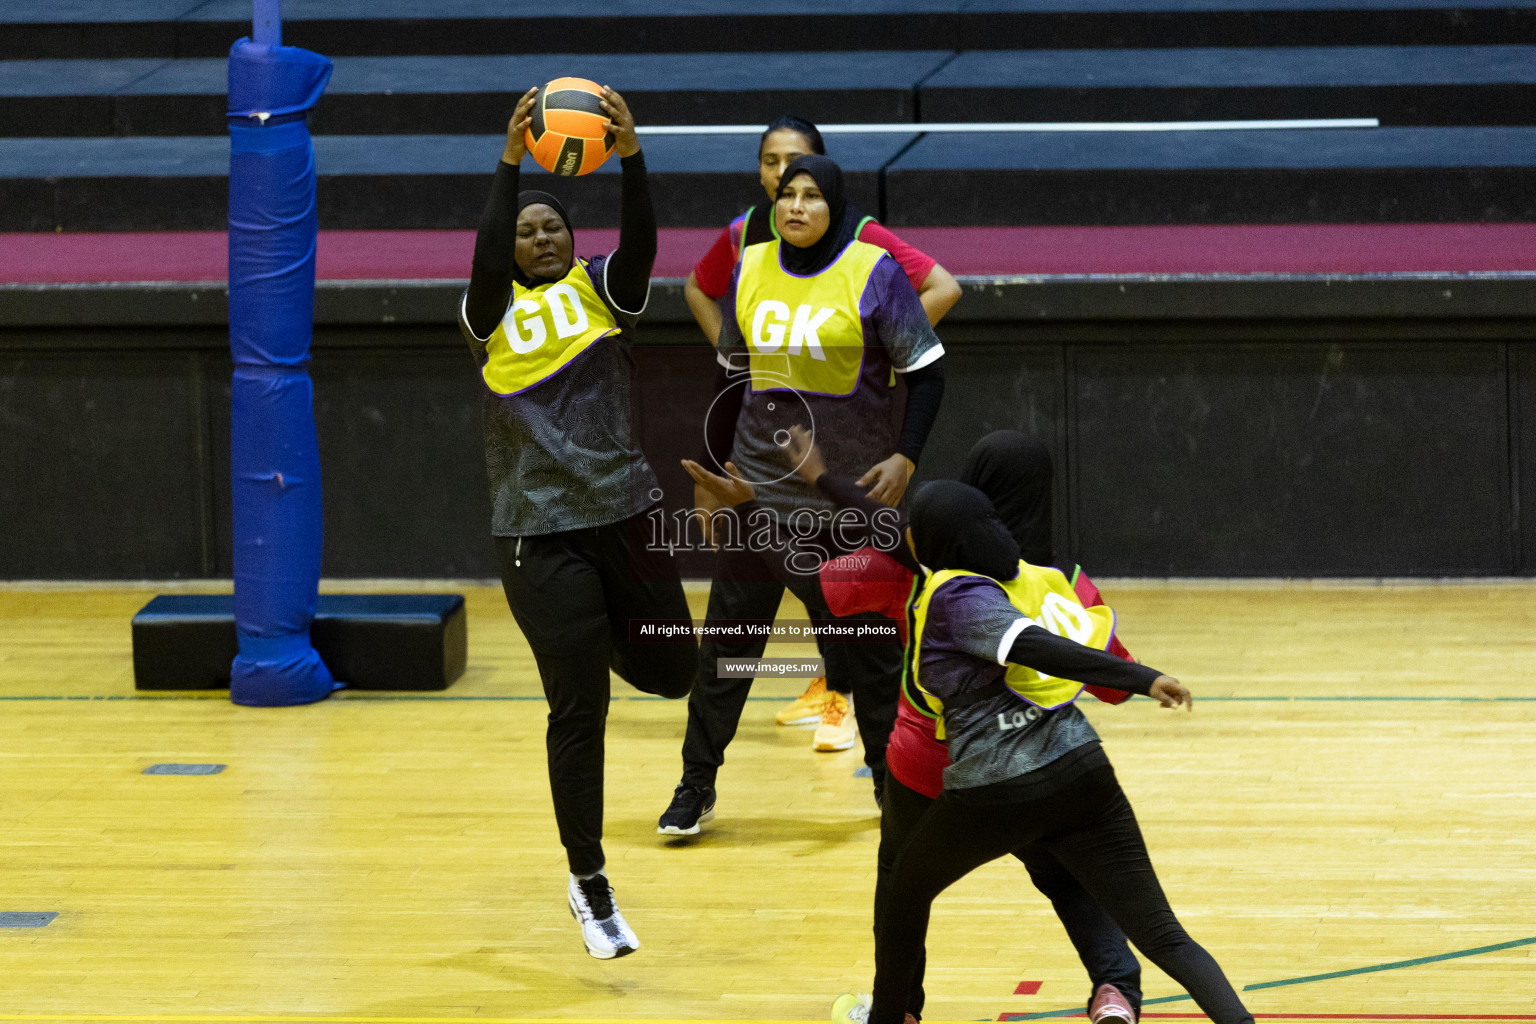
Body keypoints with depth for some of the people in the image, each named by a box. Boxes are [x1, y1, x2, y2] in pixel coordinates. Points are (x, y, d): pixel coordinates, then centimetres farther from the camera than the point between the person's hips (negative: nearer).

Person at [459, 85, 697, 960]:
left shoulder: (601, 291, 4)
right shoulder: (493, 315, 1)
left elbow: (642, 243, -16)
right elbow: (487, 261, -21)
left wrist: (631, 155, -33)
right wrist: (510, 163, -32)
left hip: (625, 515, 2)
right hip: (540, 534, -2)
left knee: (672, 673, 7)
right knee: (579, 709, -2)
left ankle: (605, 629, 42)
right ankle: (590, 885, 9)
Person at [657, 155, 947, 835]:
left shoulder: (873, 274, -8)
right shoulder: (751, 270, 4)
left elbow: (926, 371, -4)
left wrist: (906, 456, -15)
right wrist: (711, 468, 15)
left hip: (852, 490, -3)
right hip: (760, 485, 3)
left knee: (868, 640, 6)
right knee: (727, 633, 2)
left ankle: (891, 778, 21)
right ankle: (696, 786, 10)